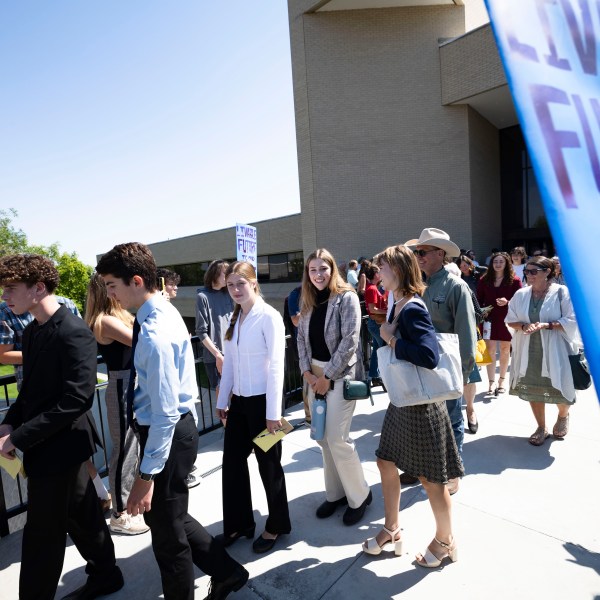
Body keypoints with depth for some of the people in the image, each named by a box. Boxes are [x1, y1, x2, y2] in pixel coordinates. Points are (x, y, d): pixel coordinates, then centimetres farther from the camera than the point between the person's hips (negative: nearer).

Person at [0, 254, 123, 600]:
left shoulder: (74, 333, -22)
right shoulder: (32, 330, 6)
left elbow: (78, 398, -26)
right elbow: (33, 388, 14)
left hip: (60, 446, -9)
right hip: (43, 443, 9)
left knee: (42, 535, 7)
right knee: (82, 517, 22)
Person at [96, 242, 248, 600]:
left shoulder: (155, 335, -27)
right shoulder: (164, 312, 4)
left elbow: (165, 412, -27)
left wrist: (147, 475, -19)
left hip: (167, 434, -10)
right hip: (179, 425, 10)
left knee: (167, 529, 14)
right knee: (166, 515, 25)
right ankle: (227, 571, 40)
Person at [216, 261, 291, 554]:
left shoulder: (269, 317, -14)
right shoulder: (234, 318, 7)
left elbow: (276, 366, -16)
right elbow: (229, 362, 10)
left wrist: (273, 412, -16)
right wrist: (222, 400, 12)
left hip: (261, 400, -6)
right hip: (238, 400, 7)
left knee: (268, 464, 10)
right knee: (232, 461, 15)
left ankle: (276, 525, 34)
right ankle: (239, 523, 38)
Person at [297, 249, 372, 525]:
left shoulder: (346, 297, -10)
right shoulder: (309, 302, 9)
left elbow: (349, 340, -17)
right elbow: (301, 337, 9)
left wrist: (327, 376, -15)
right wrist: (306, 371, -3)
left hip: (340, 374, -6)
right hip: (315, 375, 6)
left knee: (337, 438, -5)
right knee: (323, 437, 11)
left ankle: (359, 496, 17)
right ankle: (335, 493, 29)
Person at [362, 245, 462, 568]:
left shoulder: (413, 309, -23)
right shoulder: (398, 306, 4)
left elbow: (429, 356, -34)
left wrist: (392, 340, -24)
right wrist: (387, 334, -4)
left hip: (421, 403, -9)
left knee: (430, 476, 11)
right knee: (386, 462, 19)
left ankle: (445, 540, 37)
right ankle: (392, 530, 40)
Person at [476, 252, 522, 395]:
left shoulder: (514, 280, -2)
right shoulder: (484, 280, 3)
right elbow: (479, 300, 6)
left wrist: (507, 302, -20)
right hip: (489, 319, 1)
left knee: (505, 349, 12)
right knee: (490, 349, 0)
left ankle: (502, 380, 26)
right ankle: (491, 382, 7)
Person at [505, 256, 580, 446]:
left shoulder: (561, 292, -9)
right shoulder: (521, 294, 1)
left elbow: (572, 321, -10)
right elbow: (510, 321, 5)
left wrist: (547, 325, -21)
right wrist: (524, 326, -14)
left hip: (554, 350, -3)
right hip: (528, 350, 3)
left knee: (559, 389, 8)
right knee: (532, 389, 9)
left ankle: (563, 416, 43)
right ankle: (541, 428, 30)